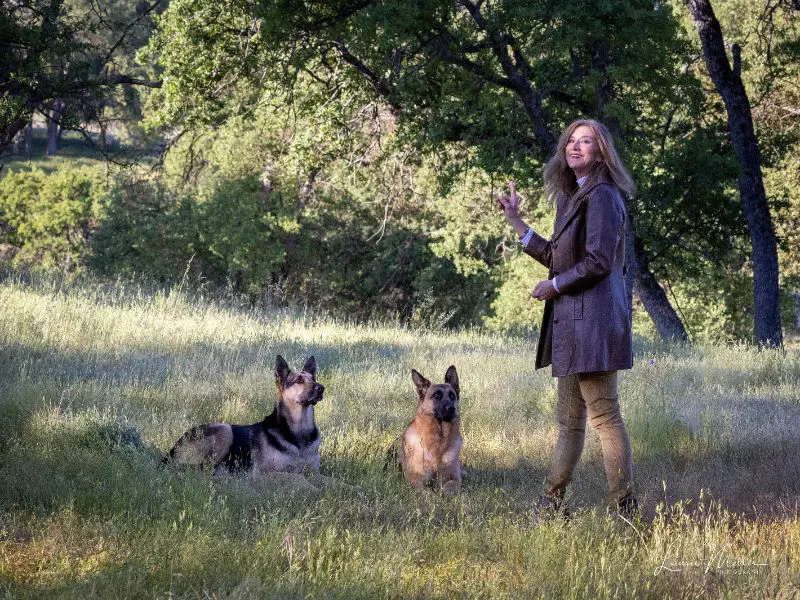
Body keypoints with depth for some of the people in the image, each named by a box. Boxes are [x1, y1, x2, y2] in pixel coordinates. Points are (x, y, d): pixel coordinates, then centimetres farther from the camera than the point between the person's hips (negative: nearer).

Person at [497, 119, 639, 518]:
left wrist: (552, 286, -8)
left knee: (603, 414, -8)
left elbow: (597, 262, -20)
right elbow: (558, 258, 24)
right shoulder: (575, 197, 18)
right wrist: (516, 222, 24)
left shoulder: (602, 196, -12)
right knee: (569, 418, 15)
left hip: (593, 317, -10)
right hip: (572, 320, 10)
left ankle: (625, 508, -5)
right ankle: (552, 503, 22)